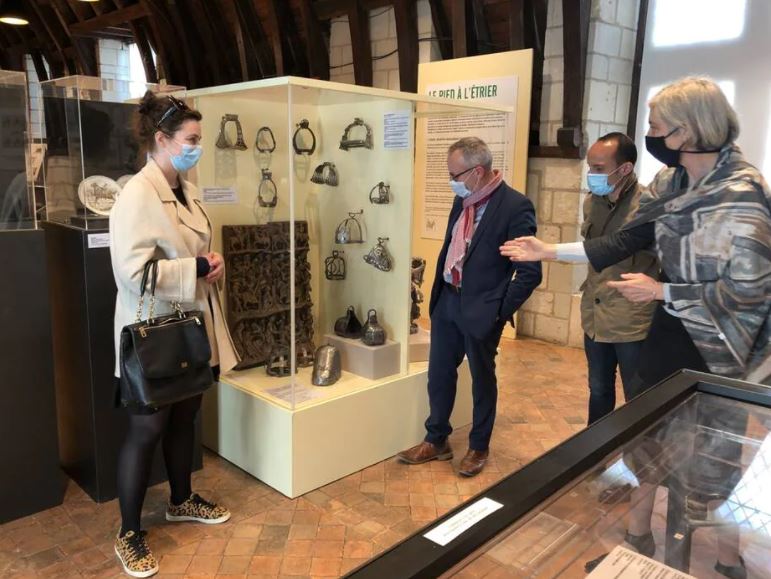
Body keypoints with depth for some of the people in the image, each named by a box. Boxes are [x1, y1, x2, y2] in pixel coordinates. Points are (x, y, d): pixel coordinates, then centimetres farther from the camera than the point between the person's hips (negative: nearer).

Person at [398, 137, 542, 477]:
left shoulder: (515, 207, -17)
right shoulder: (463, 199, 5)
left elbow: (530, 272, -16)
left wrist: (500, 311, -14)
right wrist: (438, 293, 12)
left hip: (481, 309, -7)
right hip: (447, 301, 7)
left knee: (482, 379, 12)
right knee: (439, 374, 15)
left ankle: (479, 447, 31)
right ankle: (436, 441, 33)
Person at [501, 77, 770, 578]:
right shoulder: (671, 183, 0)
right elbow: (625, 241, 4)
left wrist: (659, 291, -18)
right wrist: (548, 251, -1)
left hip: (718, 344, -7)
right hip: (671, 333, 7)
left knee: (717, 448, 9)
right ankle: (639, 535, 37)